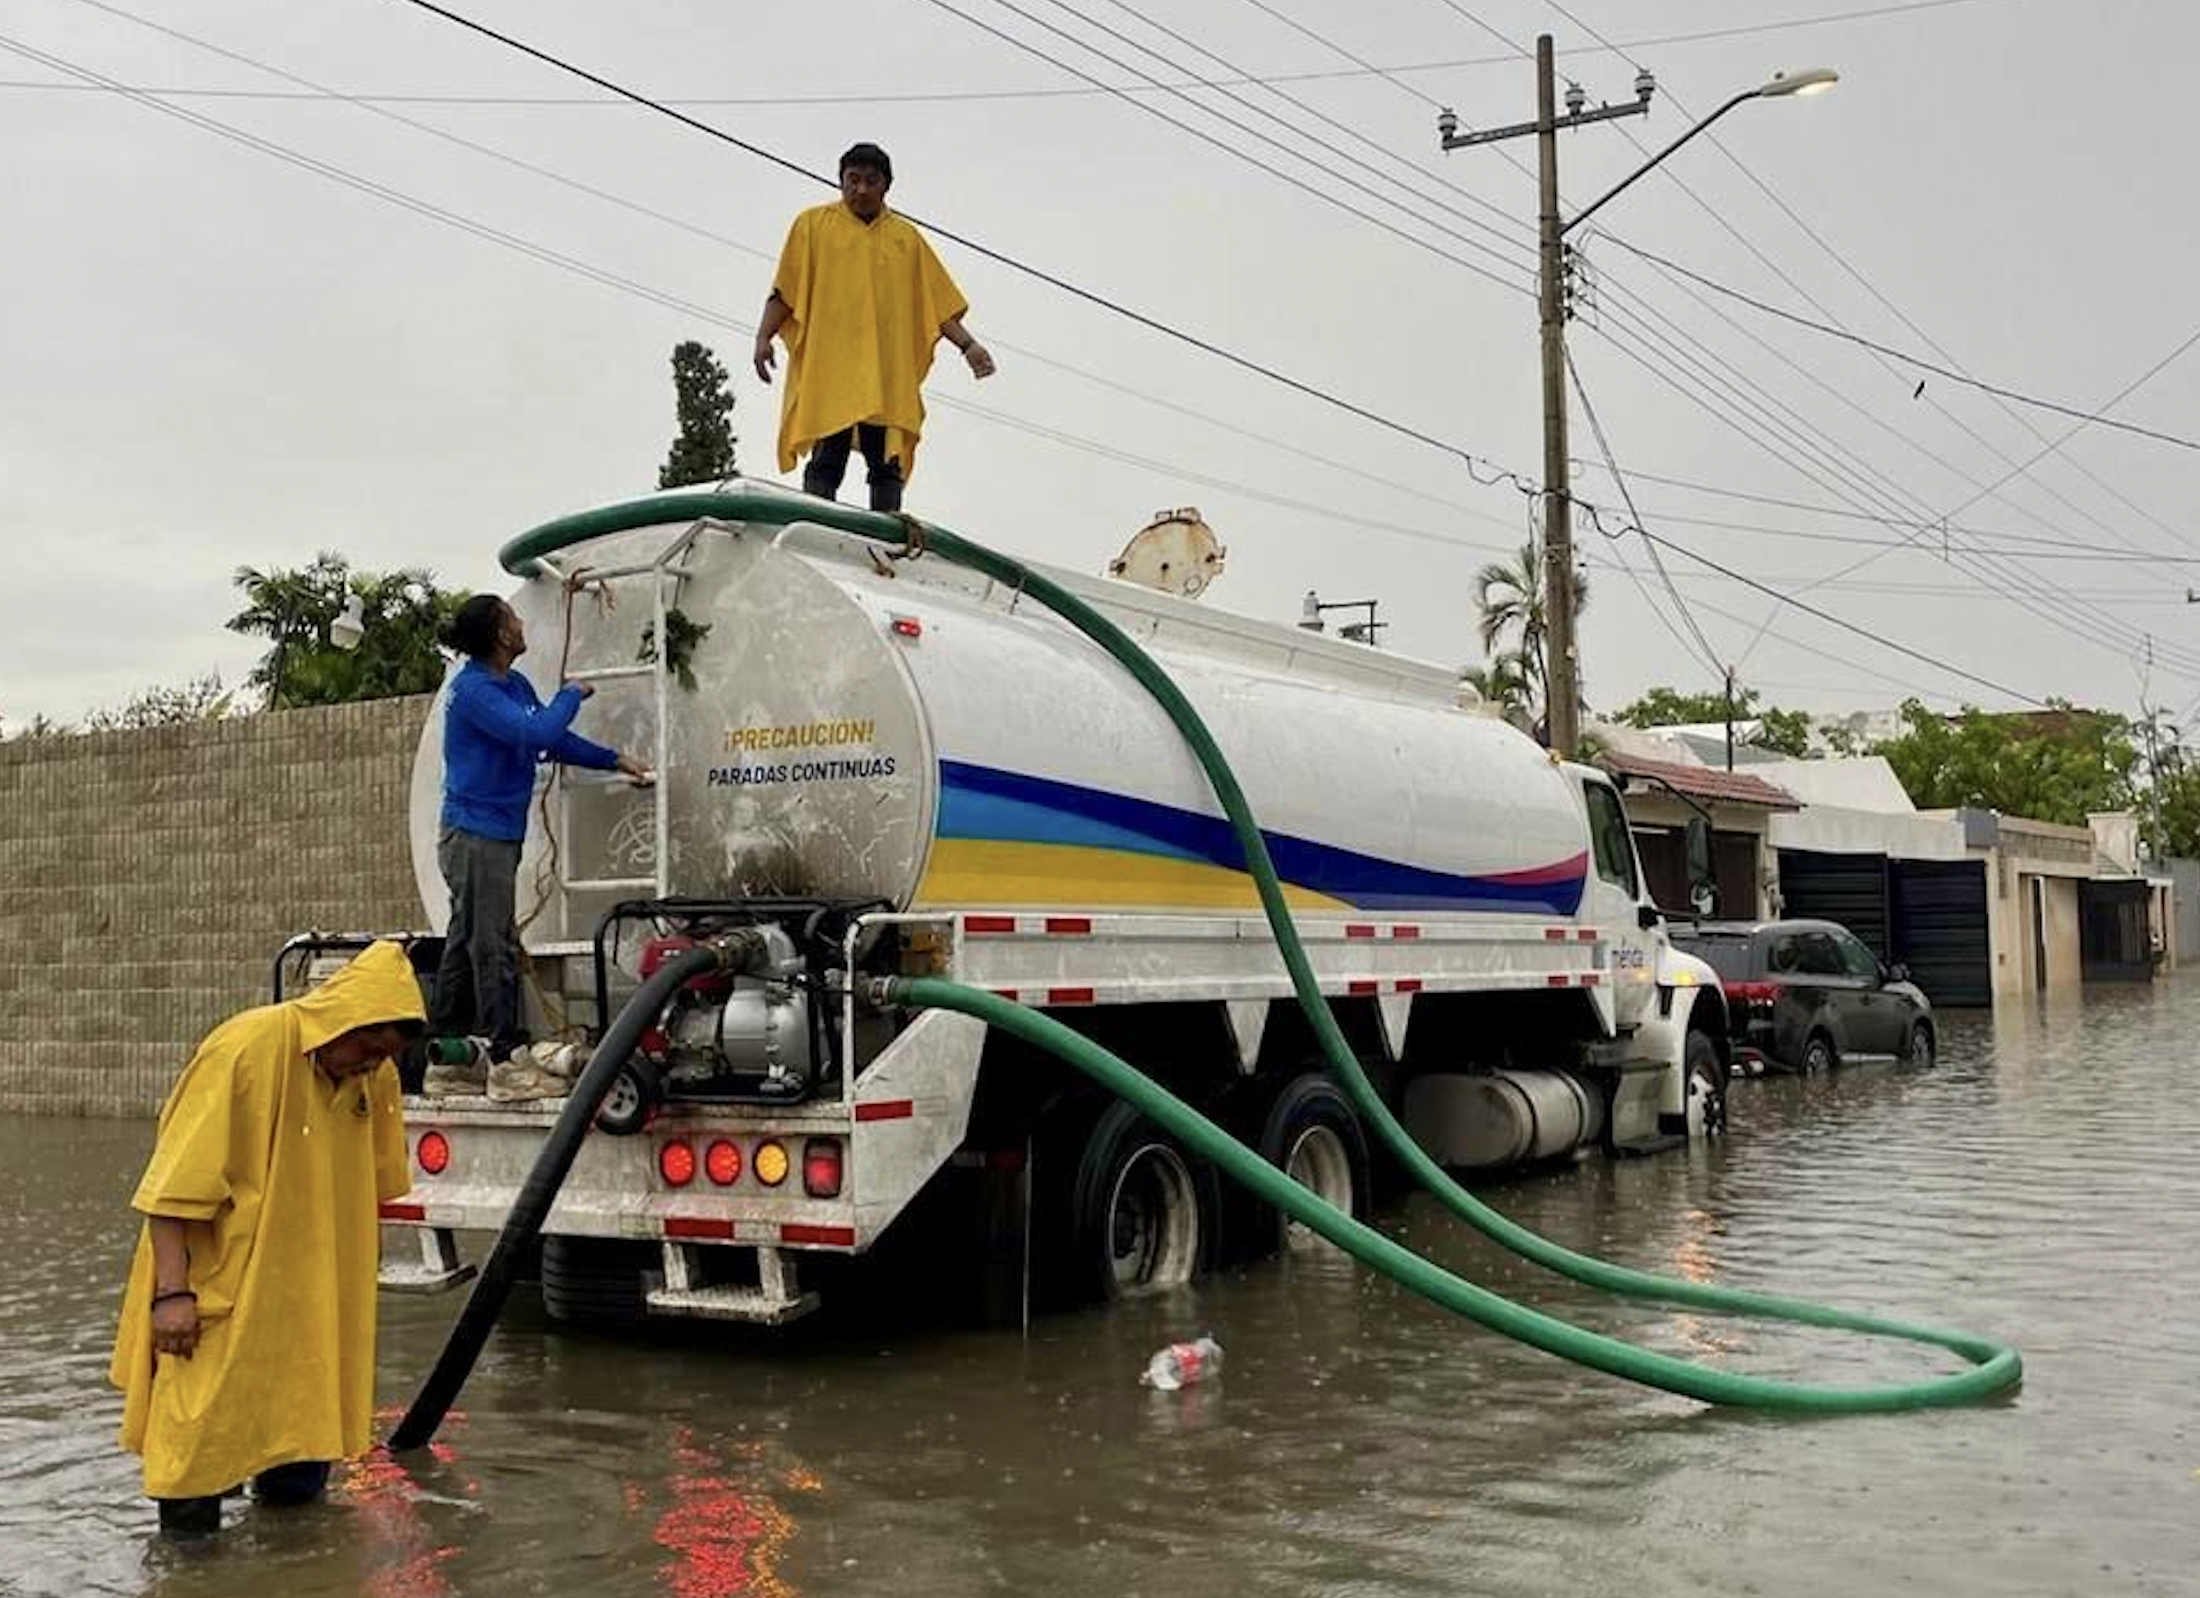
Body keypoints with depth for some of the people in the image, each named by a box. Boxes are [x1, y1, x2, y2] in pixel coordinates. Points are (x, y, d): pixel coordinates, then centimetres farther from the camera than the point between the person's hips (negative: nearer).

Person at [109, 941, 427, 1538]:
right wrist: (172, 1291, -21)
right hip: (219, 1291, -6)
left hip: (310, 1295, 6)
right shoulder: (243, 1051, -21)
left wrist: (360, 1275, 20)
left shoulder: (376, 1076, -2)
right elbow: (175, 1182, -19)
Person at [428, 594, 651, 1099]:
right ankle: (507, 1064, -4)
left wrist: (617, 761, 13)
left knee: (466, 945, 13)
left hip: (495, 835, 10)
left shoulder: (514, 685, 12)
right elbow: (539, 733, -28)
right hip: (477, 835, -10)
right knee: (494, 948, -7)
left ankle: (448, 1063, 20)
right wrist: (573, 694, -12)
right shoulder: (473, 690, -18)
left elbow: (554, 741, 19)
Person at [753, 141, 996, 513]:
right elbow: (785, 291, 8)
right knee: (827, 458, -11)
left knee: (887, 462, -7)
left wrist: (967, 345, 3)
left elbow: (938, 302, 16)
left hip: (890, 370, 2)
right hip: (828, 364, -2)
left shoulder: (907, 238, 20)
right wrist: (764, 336, -6)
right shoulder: (814, 224, 15)